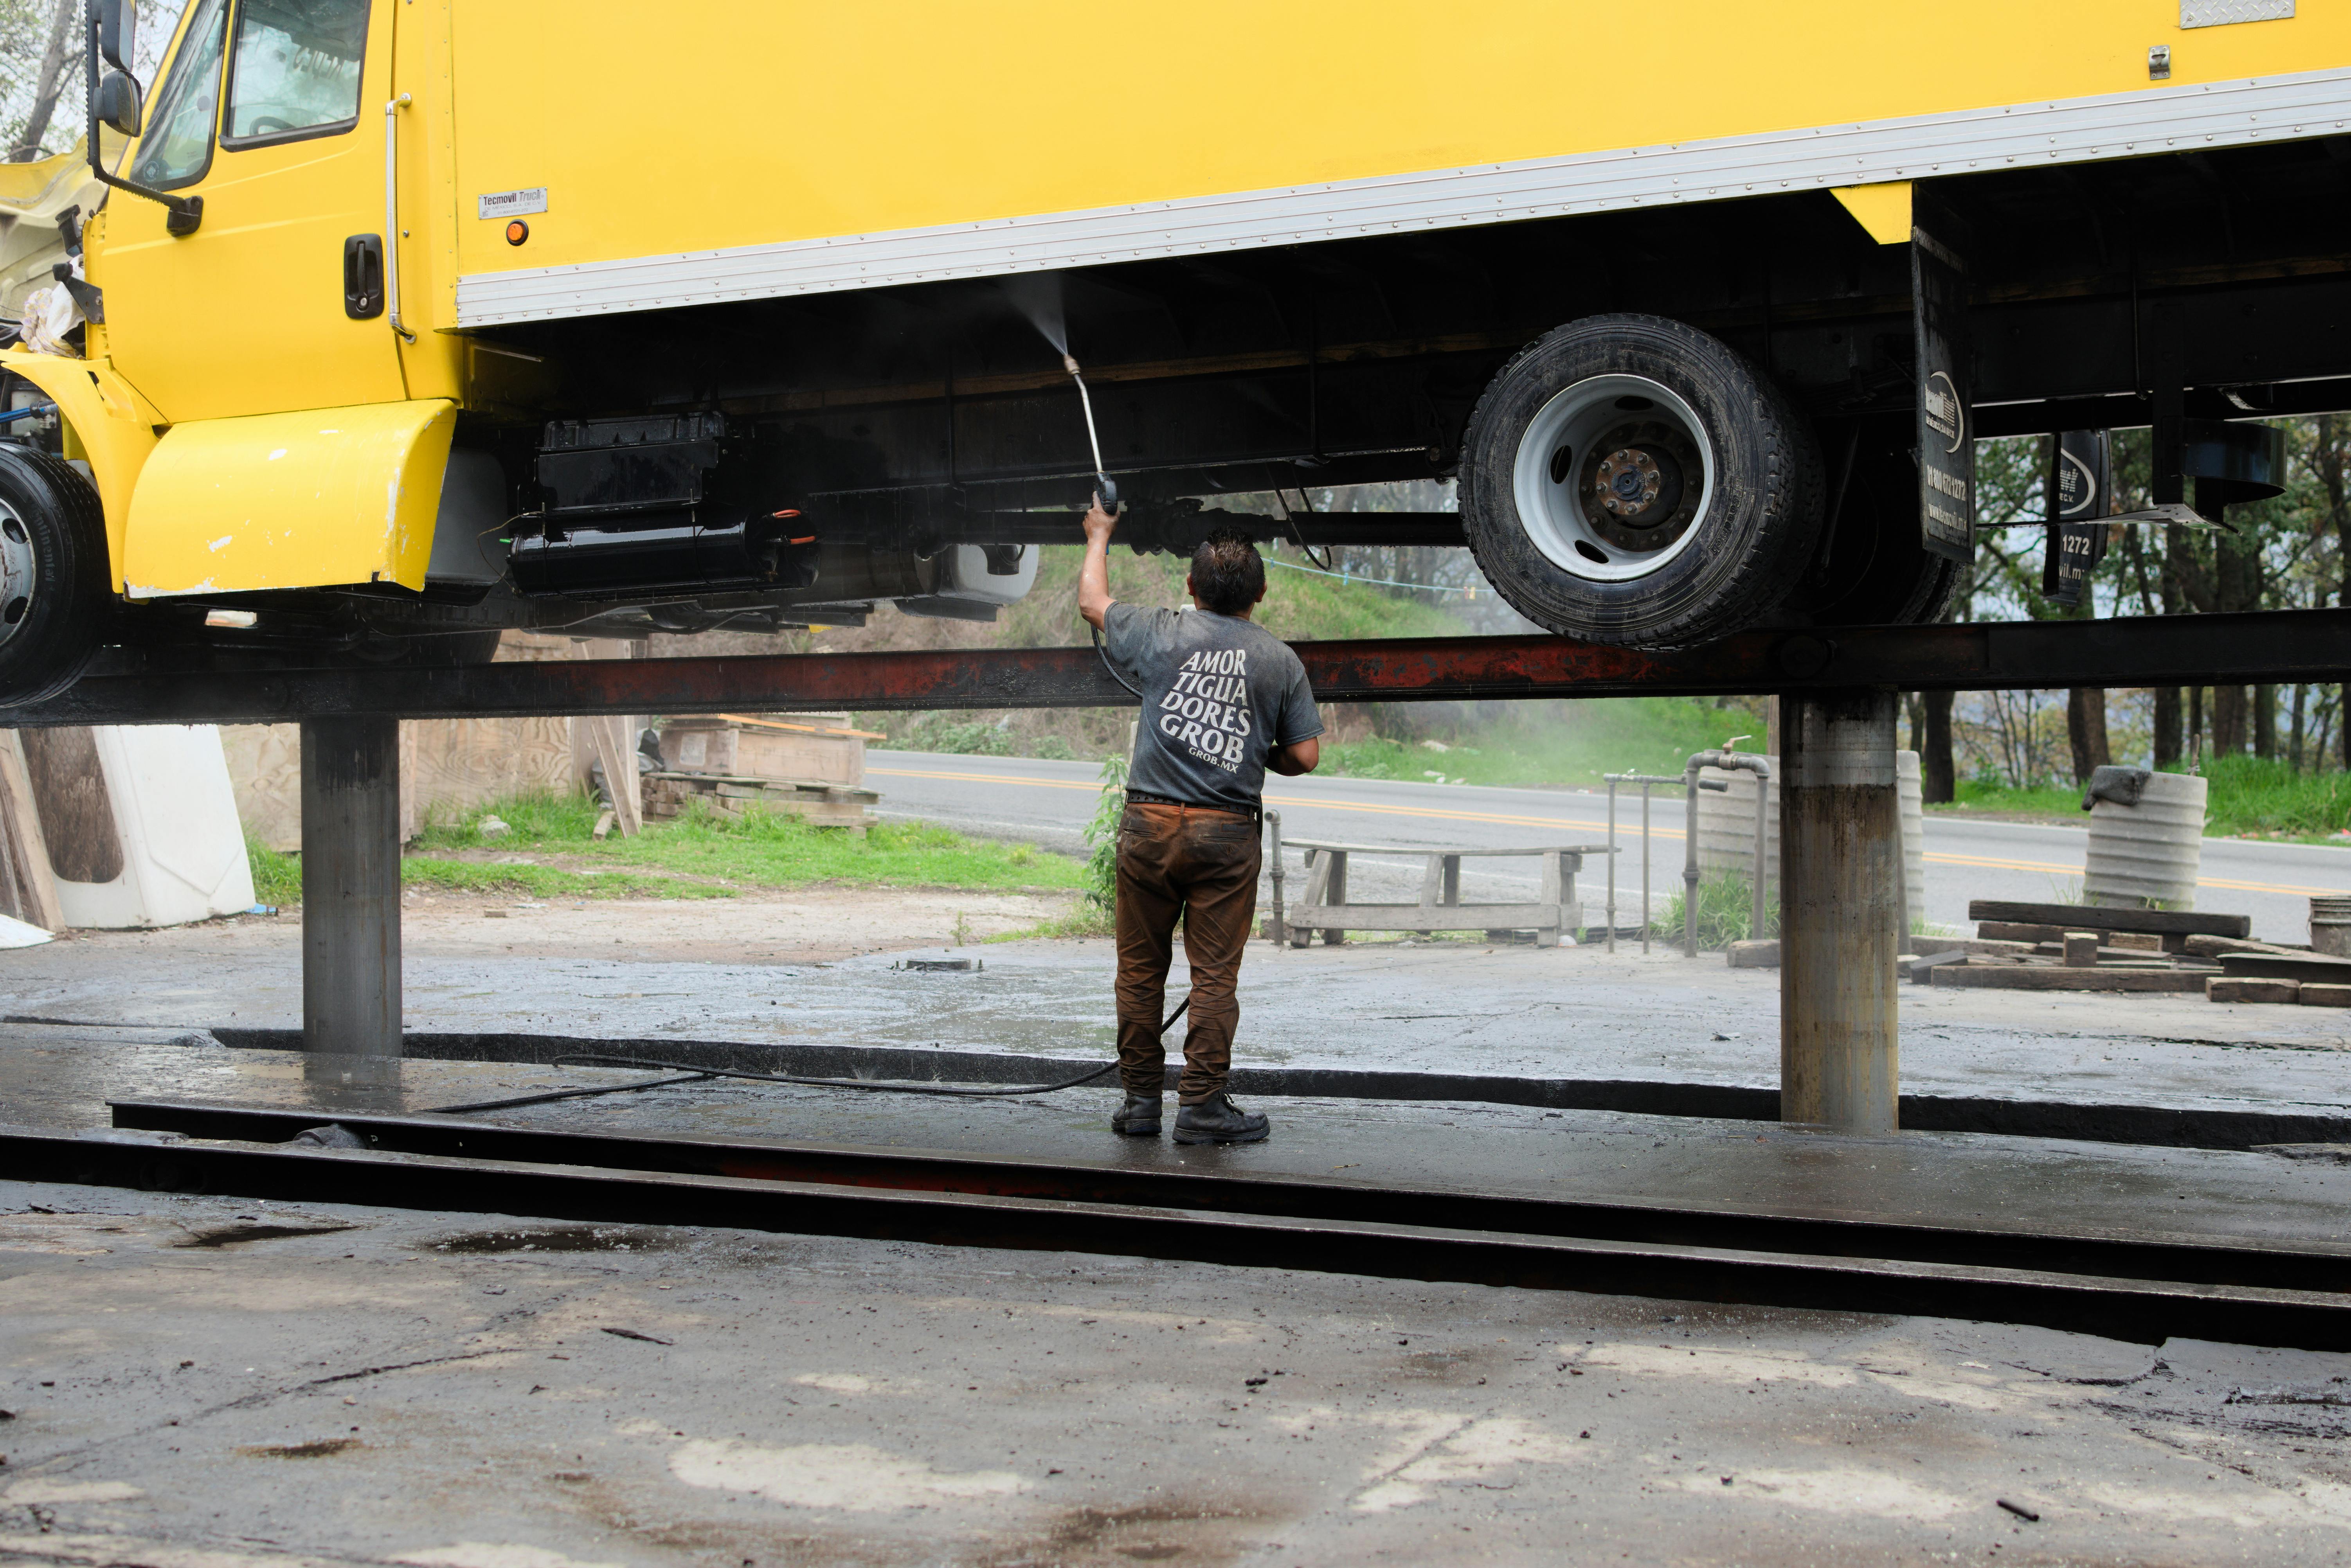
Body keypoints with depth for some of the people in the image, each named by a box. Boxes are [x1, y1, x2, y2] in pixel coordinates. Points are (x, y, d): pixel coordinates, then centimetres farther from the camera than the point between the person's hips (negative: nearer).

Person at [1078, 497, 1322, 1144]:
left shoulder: (1161, 634, 2)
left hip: (1150, 824, 0)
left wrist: (1099, 537, 37)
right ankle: (1202, 1104, 4)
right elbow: (1304, 756, 3)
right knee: (1214, 974, 3)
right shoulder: (1281, 660, 3)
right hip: (1228, 832, 0)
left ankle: (1141, 1101, 15)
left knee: (1141, 968, 9)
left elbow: (1093, 603, 20)